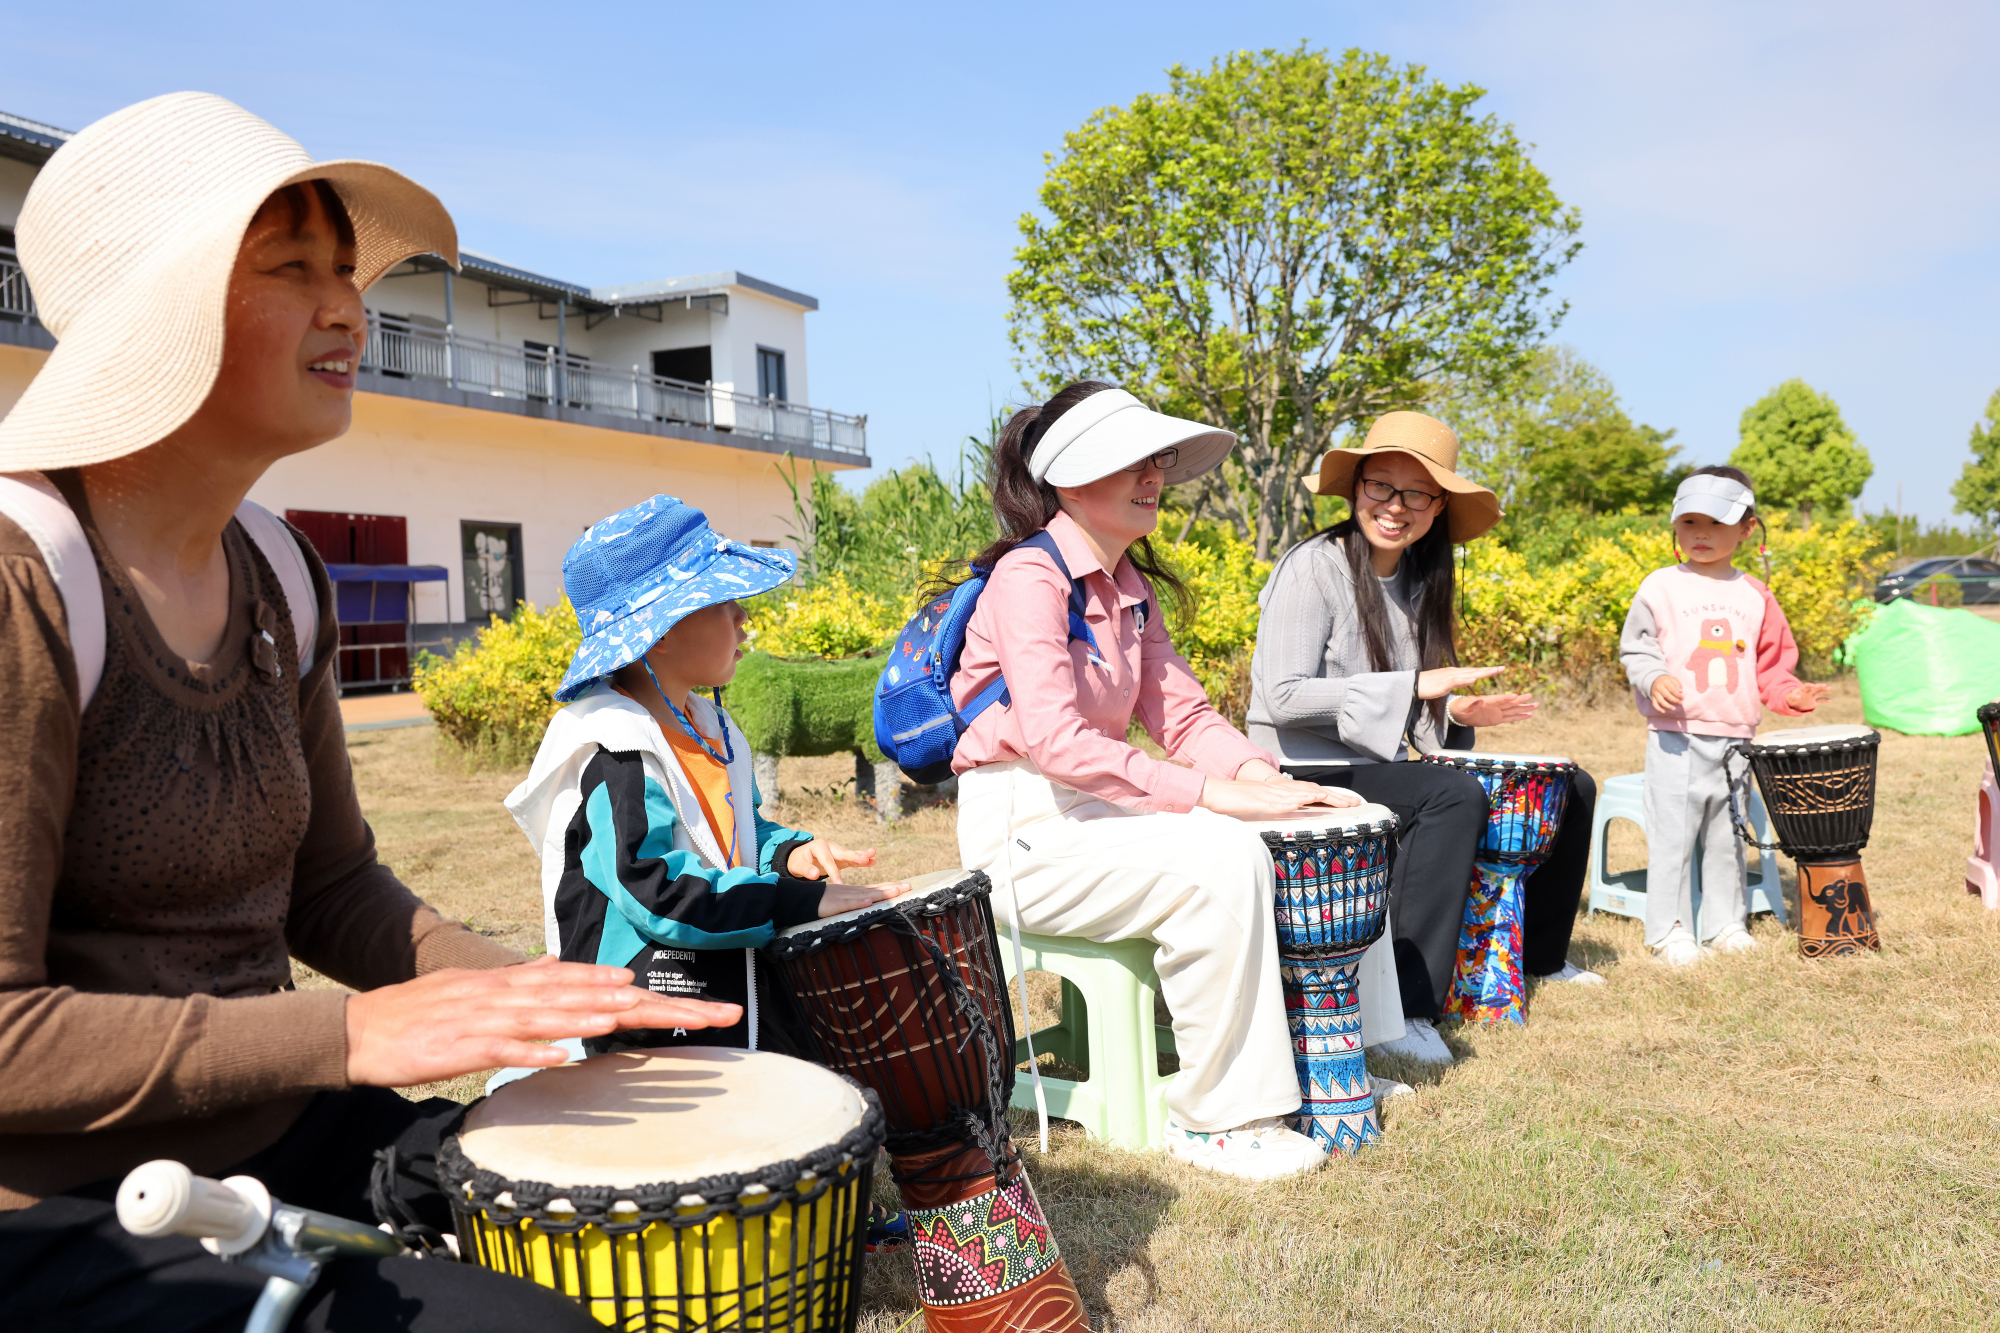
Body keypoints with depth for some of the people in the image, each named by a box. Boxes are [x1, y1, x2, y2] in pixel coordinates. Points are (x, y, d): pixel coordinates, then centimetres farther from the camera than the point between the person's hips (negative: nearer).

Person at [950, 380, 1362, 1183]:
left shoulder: (1130, 587, 13)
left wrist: (1258, 772, -11)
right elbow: (1054, 741, -27)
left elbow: (1181, 711, 10)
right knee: (1220, 866, -25)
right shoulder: (1030, 575, -16)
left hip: (1096, 809, 8)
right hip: (1023, 830, -8)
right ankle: (1214, 1119, -10)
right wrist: (1209, 792, -28)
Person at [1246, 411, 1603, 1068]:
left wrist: (1455, 711, -3)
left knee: (1571, 788, 8)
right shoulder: (1312, 568, -14)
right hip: (1308, 772, -8)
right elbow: (1283, 698, -22)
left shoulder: (1417, 576, 10)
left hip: (1378, 766, 8)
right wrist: (1413, 686, -23)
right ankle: (1403, 1006, -29)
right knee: (1453, 796, -34)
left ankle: (1539, 953, 28)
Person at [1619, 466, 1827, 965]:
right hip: (1675, 737, -4)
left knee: (1727, 835, 13)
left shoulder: (1754, 596, 9)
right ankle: (1669, 930, 6)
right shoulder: (1660, 587, -2)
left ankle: (1726, 923, 26)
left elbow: (1770, 663, 16)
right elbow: (1635, 648, 0)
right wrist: (1653, 680, -18)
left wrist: (1788, 694, -1)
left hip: (1734, 738, 4)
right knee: (1672, 835, -3)